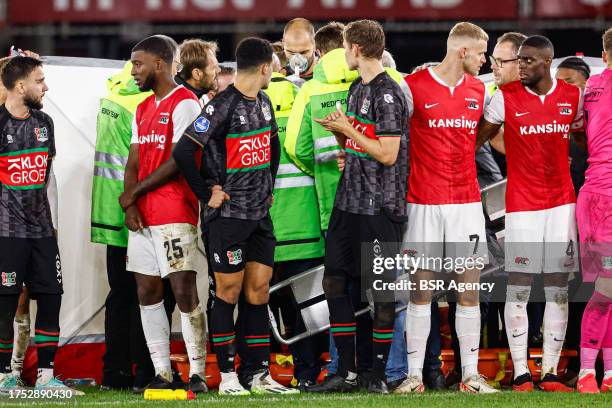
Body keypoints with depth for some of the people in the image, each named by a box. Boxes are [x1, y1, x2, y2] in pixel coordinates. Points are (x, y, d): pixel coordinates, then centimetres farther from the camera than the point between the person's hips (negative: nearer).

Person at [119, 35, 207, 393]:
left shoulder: (185, 104, -8)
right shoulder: (143, 109, 19)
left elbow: (178, 161, -14)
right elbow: (134, 161, 15)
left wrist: (134, 192, -6)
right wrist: (131, 206, -1)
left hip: (176, 214, -8)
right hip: (142, 215, 8)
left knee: (184, 291, -10)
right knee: (147, 292, 6)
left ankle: (198, 373, -7)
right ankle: (162, 373, 10)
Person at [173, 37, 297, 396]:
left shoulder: (264, 103, 10)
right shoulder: (223, 106, -15)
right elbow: (184, 153, -20)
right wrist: (208, 194, -13)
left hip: (261, 214, 7)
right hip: (229, 214, -7)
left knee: (259, 291, 7)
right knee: (229, 291, -2)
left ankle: (262, 375, 11)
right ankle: (228, 376, 3)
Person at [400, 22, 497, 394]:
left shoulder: (478, 89, 10)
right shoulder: (414, 86, -7)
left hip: (467, 201, 4)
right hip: (424, 203, -4)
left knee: (470, 289, 2)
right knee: (421, 290, -1)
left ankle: (471, 374, 7)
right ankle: (415, 374, 5)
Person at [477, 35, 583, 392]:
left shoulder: (572, 96, 4)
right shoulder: (506, 97, -4)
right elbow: (479, 137, 2)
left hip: (562, 201, 3)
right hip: (522, 203, -3)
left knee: (558, 289, 2)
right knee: (518, 289, -5)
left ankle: (550, 373, 6)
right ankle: (521, 374, -1)